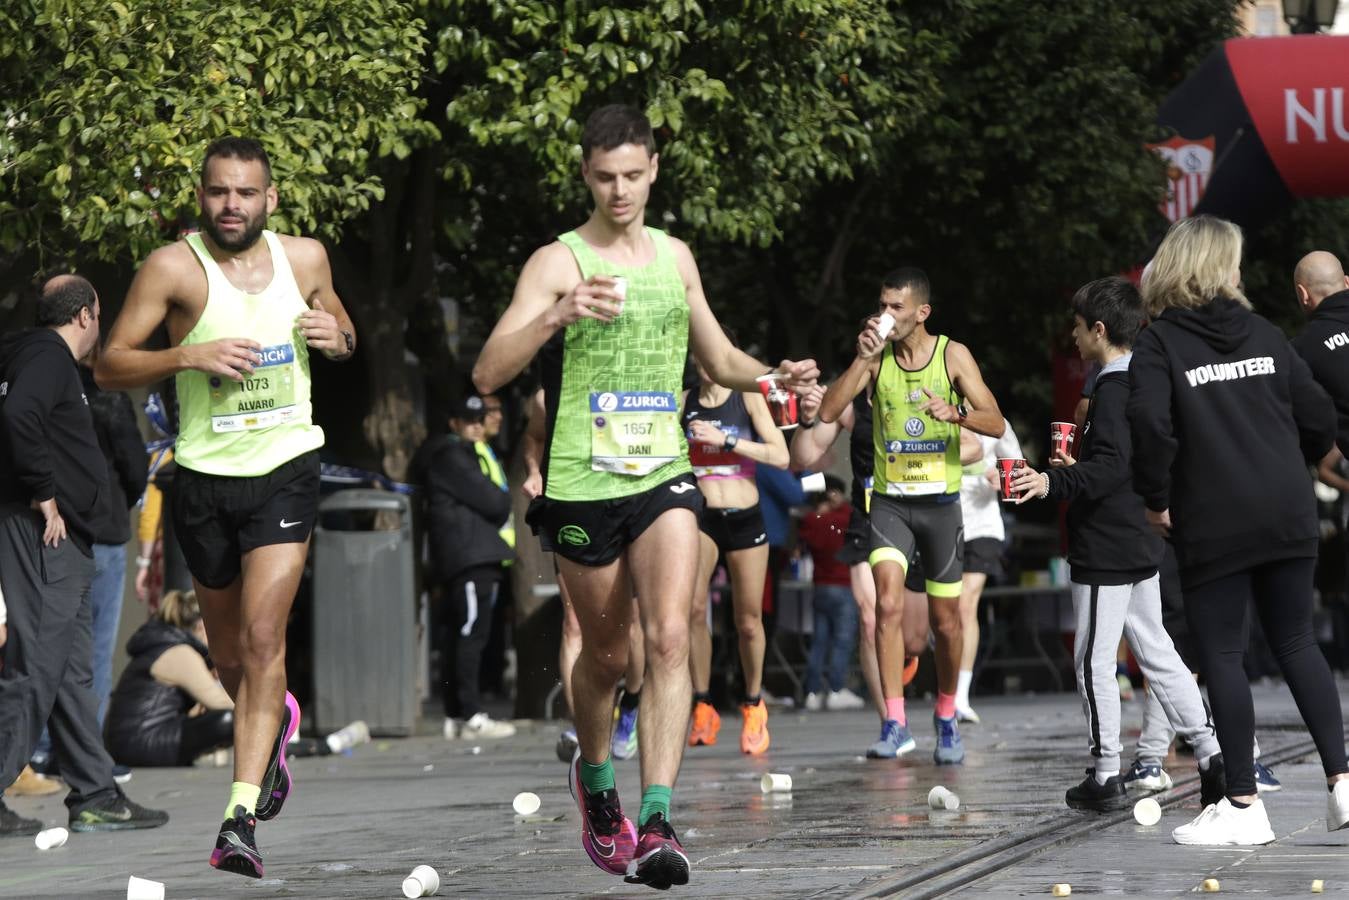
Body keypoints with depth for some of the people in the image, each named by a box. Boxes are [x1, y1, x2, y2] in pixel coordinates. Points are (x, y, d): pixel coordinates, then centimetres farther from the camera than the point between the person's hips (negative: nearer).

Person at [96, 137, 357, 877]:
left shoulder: (305, 257, 1)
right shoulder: (174, 267, -9)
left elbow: (343, 330, 20)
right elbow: (109, 367, -9)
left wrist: (336, 335, -4)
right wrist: (187, 355, -25)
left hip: (285, 471, 0)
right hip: (204, 479, 0)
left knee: (263, 636, -15)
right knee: (229, 652, 14)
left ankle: (241, 817, -18)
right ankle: (274, 722, 49)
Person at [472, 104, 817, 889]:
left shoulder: (675, 257, 10)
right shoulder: (558, 262, -5)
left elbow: (719, 359, 25)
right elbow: (489, 374, -16)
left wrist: (774, 377, 5)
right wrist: (557, 316, -32)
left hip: (664, 478, 2)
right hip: (583, 488, -2)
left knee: (670, 638, -17)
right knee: (607, 655, 11)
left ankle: (657, 821, -22)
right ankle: (595, 778, 40)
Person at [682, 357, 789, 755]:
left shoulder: (749, 397, -1)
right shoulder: (684, 402, 5)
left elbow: (780, 456, -11)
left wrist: (724, 439, -19)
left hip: (744, 517, -1)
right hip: (699, 514, 1)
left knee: (748, 622, 5)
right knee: (692, 607, -20)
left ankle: (753, 705, 27)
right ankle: (702, 706, -10)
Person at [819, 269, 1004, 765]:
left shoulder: (952, 355, -2)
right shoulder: (876, 357, 2)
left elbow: (996, 424, -7)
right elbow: (828, 412, -7)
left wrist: (955, 413, -26)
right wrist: (862, 359, -15)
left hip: (940, 501, 0)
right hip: (890, 500, 0)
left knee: (945, 619, 7)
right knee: (888, 602, -19)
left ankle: (946, 718, 27)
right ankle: (895, 723, -20)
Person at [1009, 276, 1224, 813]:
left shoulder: (1112, 389, -16)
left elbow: (1111, 467, -26)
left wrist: (1054, 482, -35)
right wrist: (1076, 471, 29)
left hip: (1105, 549, -10)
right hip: (1142, 546, 10)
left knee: (1094, 662, -2)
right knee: (1155, 653, 14)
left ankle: (1106, 777, 2)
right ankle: (1211, 755, 11)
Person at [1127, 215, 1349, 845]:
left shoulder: (1159, 345, -4)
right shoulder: (1265, 335, 8)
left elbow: (1151, 425, -20)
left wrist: (1156, 499, -6)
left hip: (1212, 527, -4)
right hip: (1289, 519, 4)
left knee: (1222, 656, 1)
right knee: (1295, 641, 14)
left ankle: (1243, 805, 2)